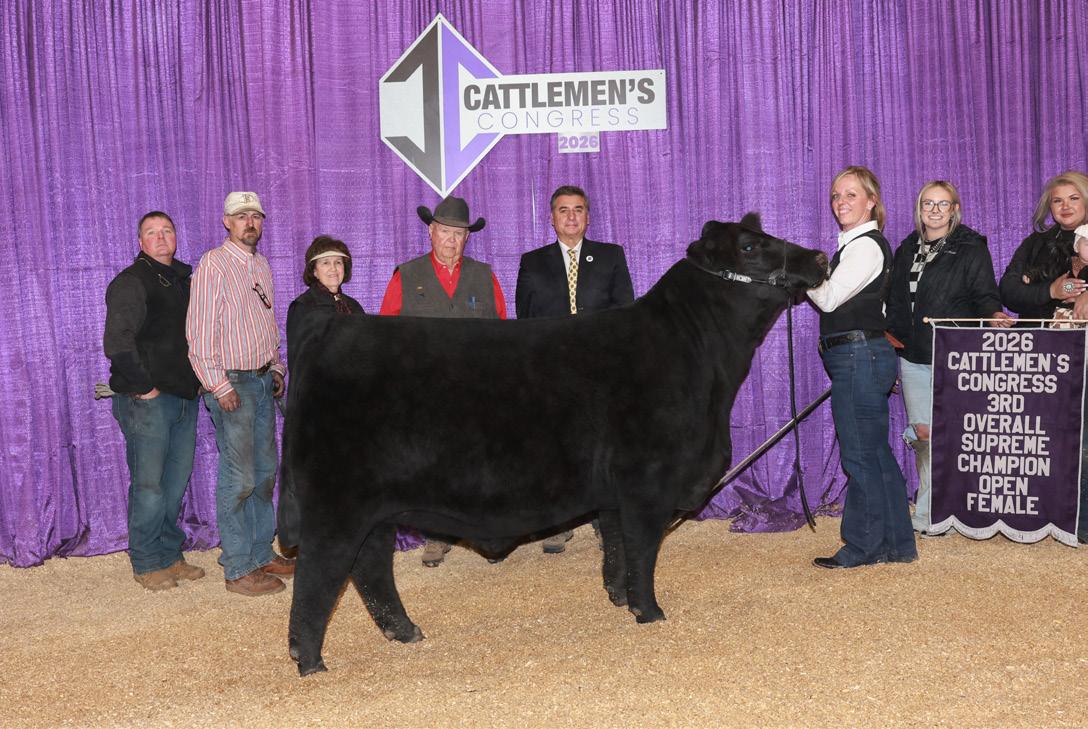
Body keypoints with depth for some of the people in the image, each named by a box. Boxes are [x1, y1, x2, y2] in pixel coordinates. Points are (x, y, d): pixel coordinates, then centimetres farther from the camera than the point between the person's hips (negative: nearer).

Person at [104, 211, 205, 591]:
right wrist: (143, 385, -14)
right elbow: (117, 343, -15)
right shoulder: (131, 282, -8)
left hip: (184, 398, 7)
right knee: (148, 484, -2)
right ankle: (146, 564, 9)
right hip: (147, 400, -7)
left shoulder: (183, 281, 16)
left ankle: (170, 555, 24)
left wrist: (196, 379, 14)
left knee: (176, 481, 12)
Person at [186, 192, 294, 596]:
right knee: (239, 478, -6)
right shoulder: (213, 264, -11)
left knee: (265, 471, 13)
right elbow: (199, 330, -15)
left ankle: (261, 552, 25)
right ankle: (238, 569, 2)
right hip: (231, 382, -8)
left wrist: (276, 368, 14)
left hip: (262, 380, 8)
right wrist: (219, 386, -17)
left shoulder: (262, 265, 13)